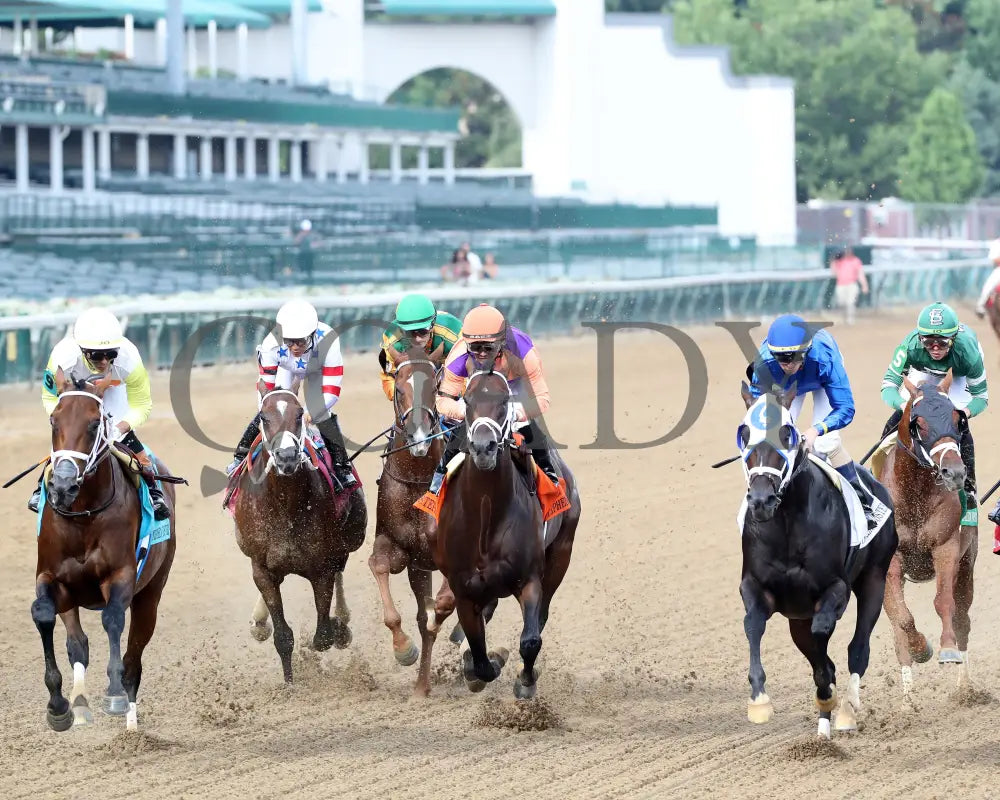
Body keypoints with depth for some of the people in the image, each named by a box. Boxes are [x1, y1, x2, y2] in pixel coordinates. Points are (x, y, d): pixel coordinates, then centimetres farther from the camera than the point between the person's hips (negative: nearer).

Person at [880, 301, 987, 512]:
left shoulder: (967, 351, -43)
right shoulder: (910, 347, -42)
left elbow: (981, 395, -31)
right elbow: (889, 384, -38)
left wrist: (966, 411, -54)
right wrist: (903, 405, -61)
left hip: (959, 377, -2)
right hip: (923, 372, 2)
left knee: (960, 427, -19)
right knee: (898, 417, -11)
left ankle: (968, 487, -5)